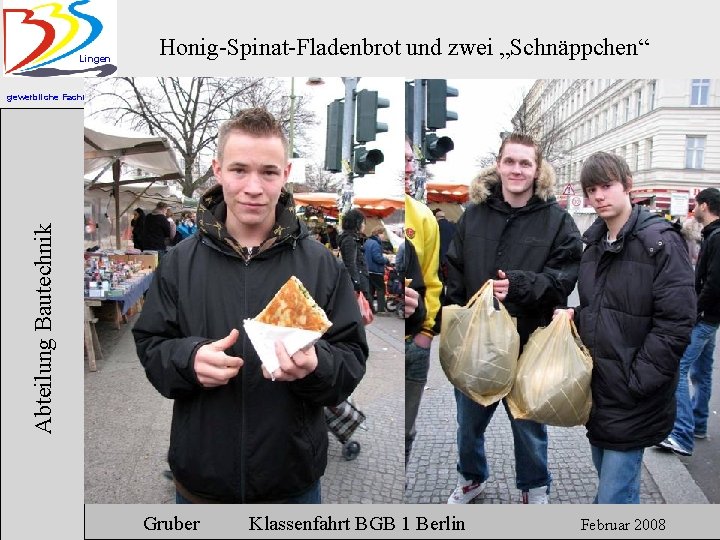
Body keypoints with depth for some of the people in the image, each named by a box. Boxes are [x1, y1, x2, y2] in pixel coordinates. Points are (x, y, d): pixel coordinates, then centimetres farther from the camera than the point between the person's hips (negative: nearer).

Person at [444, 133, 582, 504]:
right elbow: (453, 271, 3)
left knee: (528, 424, 17)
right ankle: (471, 478, 47)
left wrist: (518, 284, -26)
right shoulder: (474, 213, 1)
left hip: (528, 342, -2)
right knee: (469, 421, 20)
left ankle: (534, 489, 43)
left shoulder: (557, 220, -5)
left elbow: (563, 278, -9)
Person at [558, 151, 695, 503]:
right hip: (598, 392, 7)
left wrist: (634, 382, -17)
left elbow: (675, 324, -17)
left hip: (633, 402, -7)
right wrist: (575, 316, 1)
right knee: (610, 484, 21)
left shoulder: (661, 241, -12)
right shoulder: (595, 245, 12)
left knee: (613, 498, -3)